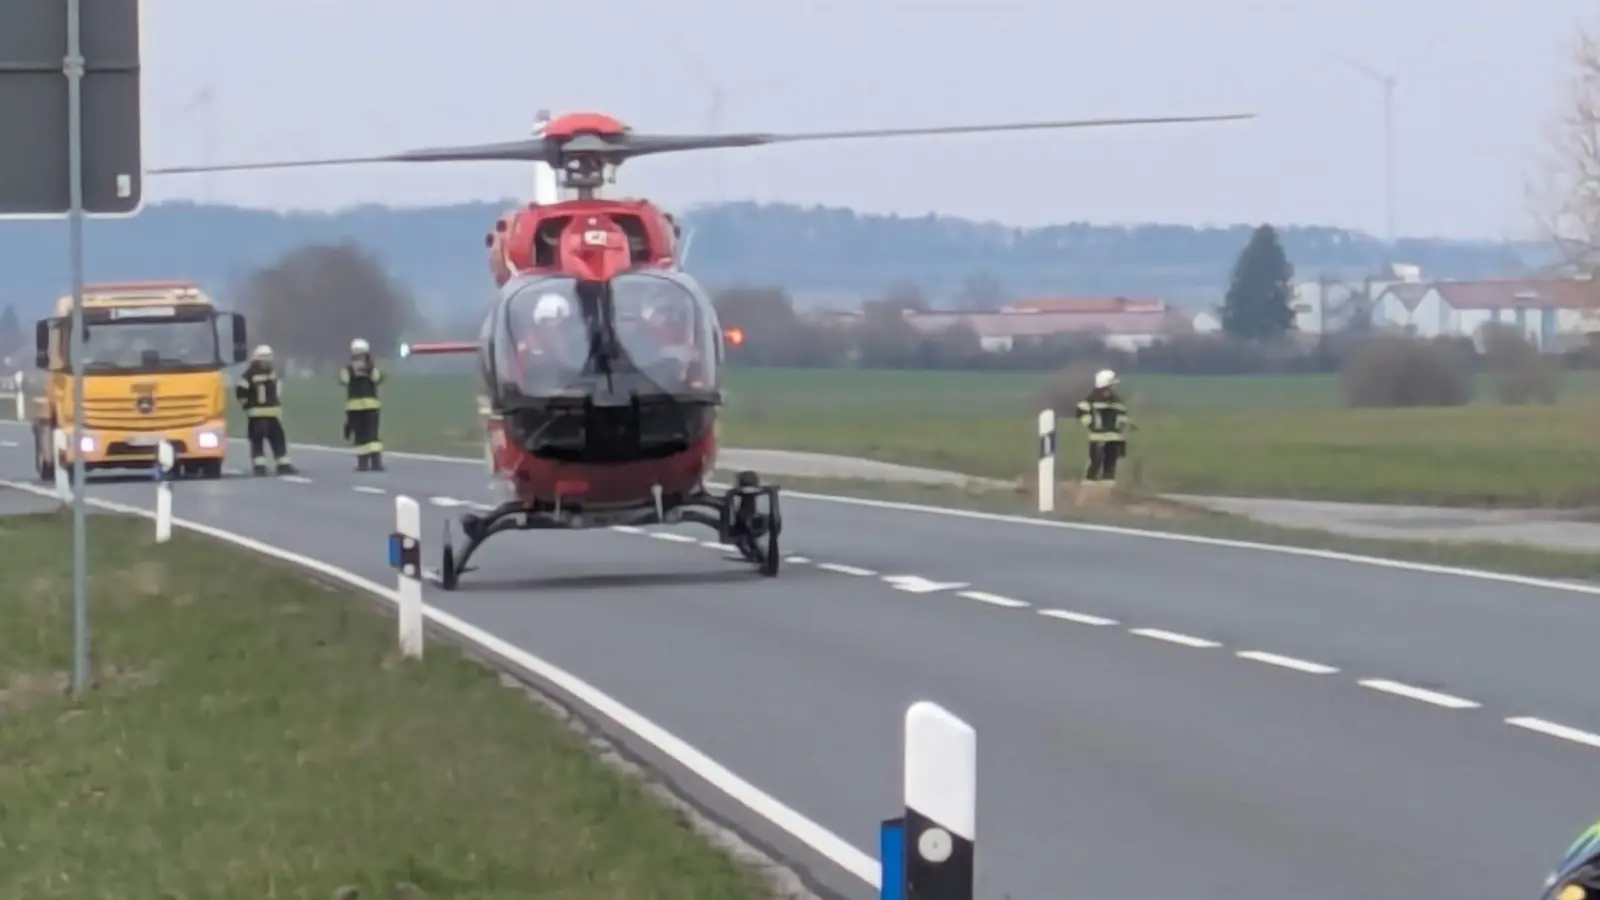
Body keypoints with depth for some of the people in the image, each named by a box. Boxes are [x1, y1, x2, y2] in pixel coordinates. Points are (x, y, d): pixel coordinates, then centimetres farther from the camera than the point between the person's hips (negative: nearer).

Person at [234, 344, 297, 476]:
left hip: (273, 412, 7)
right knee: (257, 439, -6)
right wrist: (248, 405, -10)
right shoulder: (250, 375, -12)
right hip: (257, 414, -7)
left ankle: (283, 465, 11)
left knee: (278, 439, 6)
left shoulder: (272, 373, 12)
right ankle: (259, 466, -3)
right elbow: (240, 391, -14)